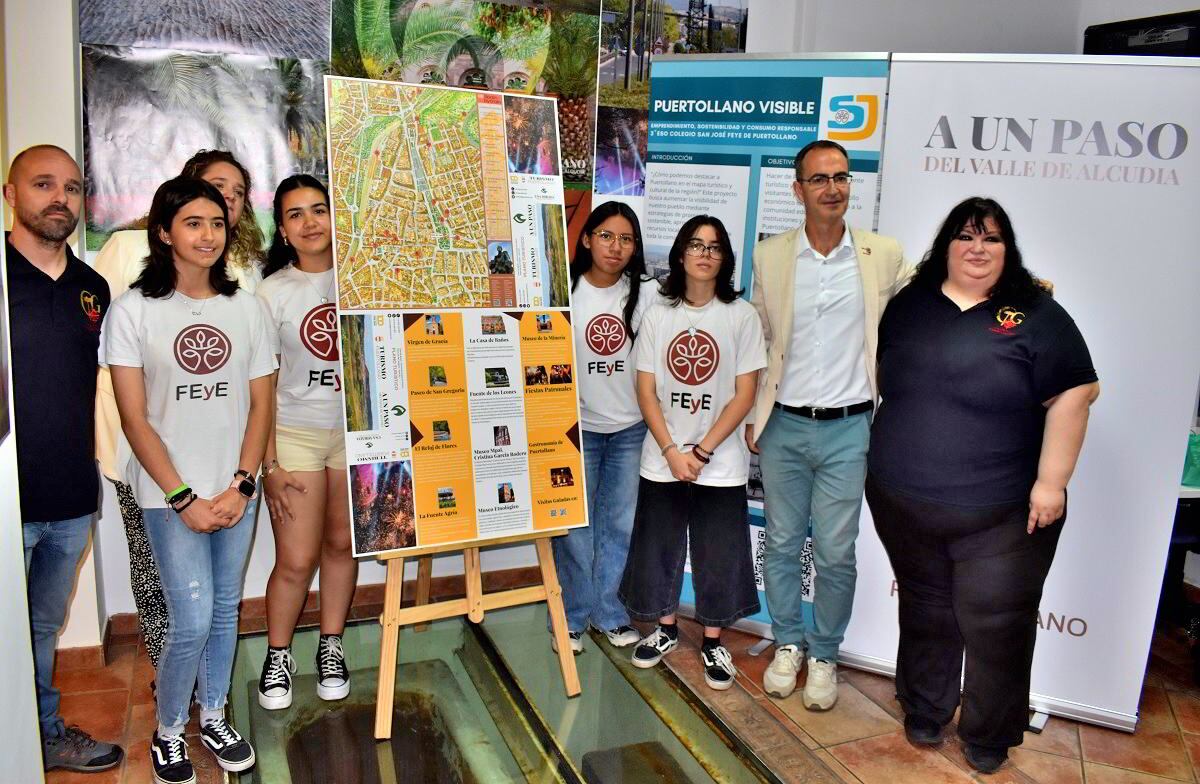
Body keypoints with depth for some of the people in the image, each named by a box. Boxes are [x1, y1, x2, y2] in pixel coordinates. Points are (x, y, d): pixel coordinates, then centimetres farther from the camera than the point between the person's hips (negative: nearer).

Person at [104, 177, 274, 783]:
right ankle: (168, 730, 20)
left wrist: (241, 485, -6)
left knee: (225, 611, 13)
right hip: (169, 494, -3)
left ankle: (213, 716, 33)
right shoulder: (133, 310, -5)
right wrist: (184, 498, -11)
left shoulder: (246, 307, 5)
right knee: (192, 621, -5)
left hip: (236, 490, 3)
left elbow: (260, 405, 5)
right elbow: (134, 419, -7)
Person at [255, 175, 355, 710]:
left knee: (342, 544, 10)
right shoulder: (272, 292, -3)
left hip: (357, 430, 2)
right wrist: (268, 464, -7)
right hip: (294, 434, -2)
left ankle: (330, 647, 29)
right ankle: (277, 656, 22)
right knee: (296, 560, -1)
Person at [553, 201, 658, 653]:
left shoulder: (647, 294, -2)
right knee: (574, 526, 5)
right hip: (577, 426, -2)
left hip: (631, 427, 2)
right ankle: (573, 615, 23)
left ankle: (608, 611, 28)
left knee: (619, 524, 12)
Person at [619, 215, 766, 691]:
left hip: (721, 461, -2)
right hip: (662, 458, 2)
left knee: (718, 554, 7)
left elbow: (745, 394, -7)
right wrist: (672, 451, -10)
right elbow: (646, 390, 0)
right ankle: (665, 629, 33)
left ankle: (712, 643, 25)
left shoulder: (741, 315, -5)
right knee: (658, 547, 12)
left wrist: (701, 451, -11)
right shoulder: (657, 315, 1)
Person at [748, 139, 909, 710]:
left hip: (848, 428, -1)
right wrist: (752, 414, 7)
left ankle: (824, 655, 27)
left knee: (835, 554, 6)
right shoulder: (769, 256, 1)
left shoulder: (885, 256, -1)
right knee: (781, 544, 12)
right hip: (784, 426, 1)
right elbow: (757, 341, 8)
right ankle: (787, 643, 32)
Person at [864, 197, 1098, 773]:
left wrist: (1051, 481, -13)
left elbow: (1072, 397, -9)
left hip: (1002, 514, -3)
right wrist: (885, 456, 13)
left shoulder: (1036, 316, -5)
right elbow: (885, 379, 16)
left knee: (995, 624, 6)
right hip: (903, 504, 3)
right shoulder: (909, 305, 6)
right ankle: (924, 714, 37)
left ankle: (988, 737, 27)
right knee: (925, 612, 18)